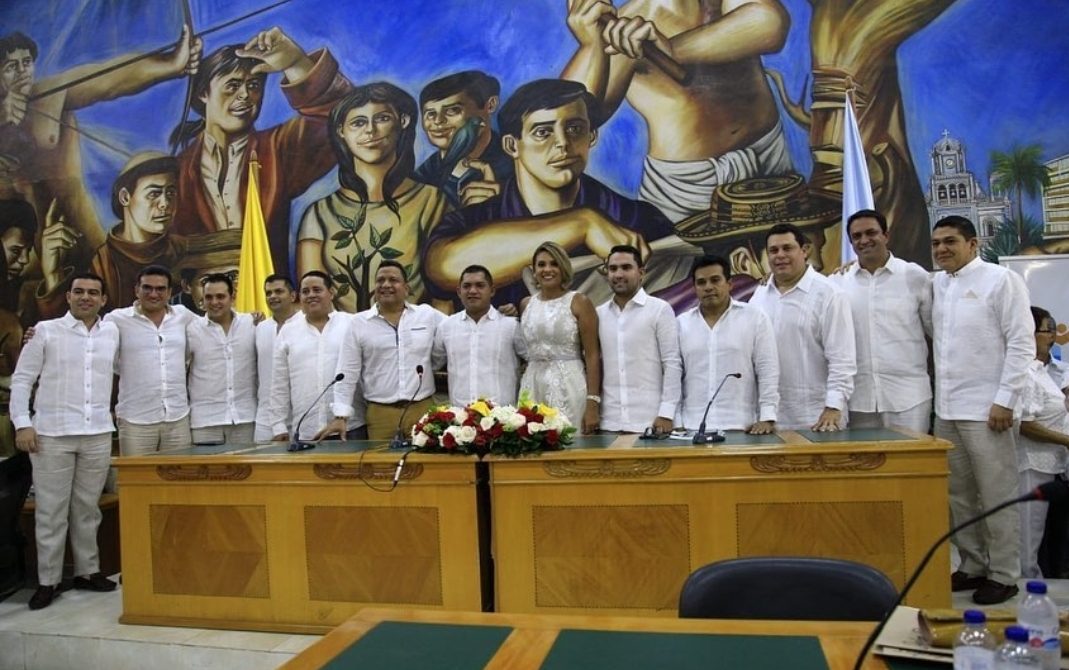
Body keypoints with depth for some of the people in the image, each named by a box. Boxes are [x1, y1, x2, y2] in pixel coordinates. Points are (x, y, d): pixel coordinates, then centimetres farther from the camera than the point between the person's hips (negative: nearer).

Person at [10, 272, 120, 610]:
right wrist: (22, 423, -7)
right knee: (51, 510, 3)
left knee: (87, 508, 11)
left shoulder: (113, 333, 8)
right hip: (52, 434, -2)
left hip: (98, 434, 3)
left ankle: (87, 571, 22)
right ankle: (48, 580, 13)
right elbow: (21, 380, 0)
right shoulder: (45, 331, 0)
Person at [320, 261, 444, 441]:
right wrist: (340, 416, -4)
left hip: (422, 409, 1)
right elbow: (347, 373, 2)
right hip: (379, 413, 0)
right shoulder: (359, 322, 4)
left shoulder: (428, 315, 5)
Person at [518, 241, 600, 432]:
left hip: (569, 384, -4)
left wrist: (593, 403, -13)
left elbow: (592, 355, -7)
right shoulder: (526, 304, 11)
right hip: (532, 386, 4)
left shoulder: (579, 302, -3)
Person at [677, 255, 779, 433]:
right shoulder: (681, 323, 8)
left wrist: (767, 417, -8)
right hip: (693, 427, 2)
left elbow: (767, 370, -1)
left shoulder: (755, 317, 2)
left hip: (741, 426, -2)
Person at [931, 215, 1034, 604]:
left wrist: (1005, 399, -14)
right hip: (945, 408, 6)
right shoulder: (936, 285, 12)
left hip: (985, 407, -6)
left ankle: (1003, 575, 14)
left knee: (996, 496, 2)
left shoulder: (1001, 280, -5)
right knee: (958, 495, 12)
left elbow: (1021, 343, -9)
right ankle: (973, 566, 24)